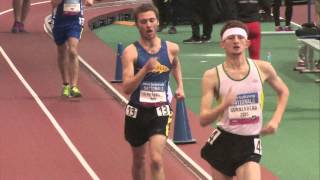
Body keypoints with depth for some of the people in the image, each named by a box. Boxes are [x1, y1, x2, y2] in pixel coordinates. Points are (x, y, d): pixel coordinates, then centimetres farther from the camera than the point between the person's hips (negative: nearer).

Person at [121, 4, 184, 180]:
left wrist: (180, 86, 16)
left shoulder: (171, 48, -1)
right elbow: (127, 88, -21)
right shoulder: (131, 52, -11)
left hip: (160, 111, 0)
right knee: (139, 160, 17)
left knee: (156, 159, -17)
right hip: (137, 111, 0)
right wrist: (145, 69, -33)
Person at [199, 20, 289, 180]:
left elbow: (283, 91, 19)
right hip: (223, 142, 0)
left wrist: (276, 120, 5)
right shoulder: (212, 76, -7)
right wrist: (223, 106, -30)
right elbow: (203, 120, -11)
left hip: (250, 144, 0)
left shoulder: (262, 68, -2)